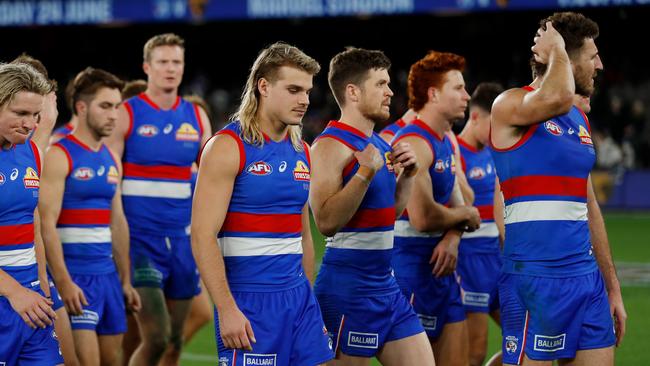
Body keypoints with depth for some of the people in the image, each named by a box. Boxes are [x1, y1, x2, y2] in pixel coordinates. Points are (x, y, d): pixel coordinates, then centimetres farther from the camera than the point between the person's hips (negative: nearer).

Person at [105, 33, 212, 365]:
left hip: (181, 239, 5)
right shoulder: (126, 115, -4)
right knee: (156, 337, -14)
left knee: (175, 339, 7)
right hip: (139, 238, -5)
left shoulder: (196, 117, 10)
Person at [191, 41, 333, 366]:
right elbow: (203, 237, -15)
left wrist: (307, 298, 17)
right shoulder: (228, 147, -9)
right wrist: (227, 310, -20)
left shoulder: (300, 151, 13)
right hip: (249, 300, -7)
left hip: (299, 298, 7)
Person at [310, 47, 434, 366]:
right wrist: (366, 172, -28)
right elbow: (326, 220, -24)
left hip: (385, 283, 9)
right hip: (349, 287, -9)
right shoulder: (332, 145, -14)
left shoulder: (378, 144, 13)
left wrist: (406, 175, 9)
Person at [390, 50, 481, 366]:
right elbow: (422, 216, -26)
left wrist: (453, 237, -8)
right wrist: (465, 216, -7)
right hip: (413, 268, -9)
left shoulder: (445, 143, 15)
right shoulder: (414, 143, -17)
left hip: (441, 269, 9)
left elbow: (456, 205, 14)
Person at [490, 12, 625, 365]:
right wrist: (556, 51, -10)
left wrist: (612, 287, 21)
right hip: (535, 277, -8)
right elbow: (557, 98, -30)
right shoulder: (511, 105, -6)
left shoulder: (579, 121, 18)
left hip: (587, 278, 8)